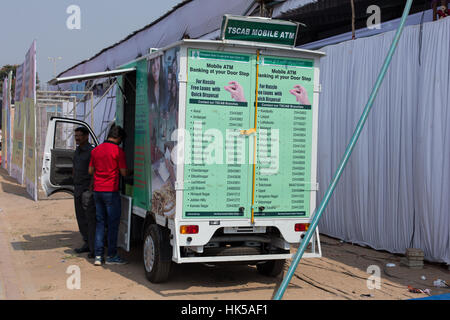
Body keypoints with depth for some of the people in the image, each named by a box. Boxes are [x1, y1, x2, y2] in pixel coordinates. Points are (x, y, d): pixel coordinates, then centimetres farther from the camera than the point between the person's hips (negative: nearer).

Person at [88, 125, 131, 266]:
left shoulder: (96, 150, 9)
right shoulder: (118, 151, -10)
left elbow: (90, 170, 14)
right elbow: (123, 173, -7)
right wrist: (131, 172, 14)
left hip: (97, 190, 6)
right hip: (111, 191, -6)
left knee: (100, 222, 12)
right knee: (113, 223, 2)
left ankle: (98, 256, 10)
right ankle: (111, 256, 5)